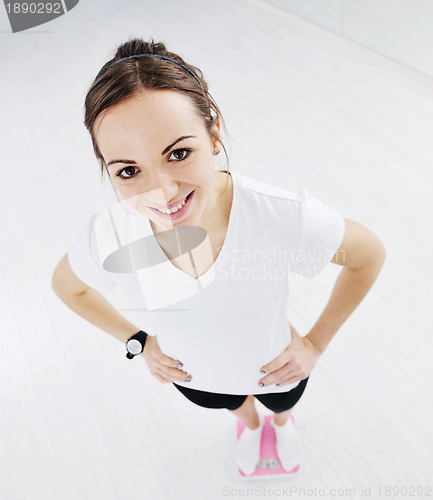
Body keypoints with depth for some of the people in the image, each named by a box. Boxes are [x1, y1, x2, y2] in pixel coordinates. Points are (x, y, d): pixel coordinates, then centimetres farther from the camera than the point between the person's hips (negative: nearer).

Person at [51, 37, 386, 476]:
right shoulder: (106, 239, -34)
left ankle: (281, 423, 76)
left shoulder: (286, 217, -41)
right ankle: (249, 424, 77)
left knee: (282, 405, 36)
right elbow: (66, 284, -8)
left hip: (276, 369, -1)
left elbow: (370, 254, -19)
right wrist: (140, 342, -9)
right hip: (195, 379, 2)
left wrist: (315, 343, -17)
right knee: (235, 405, 38)